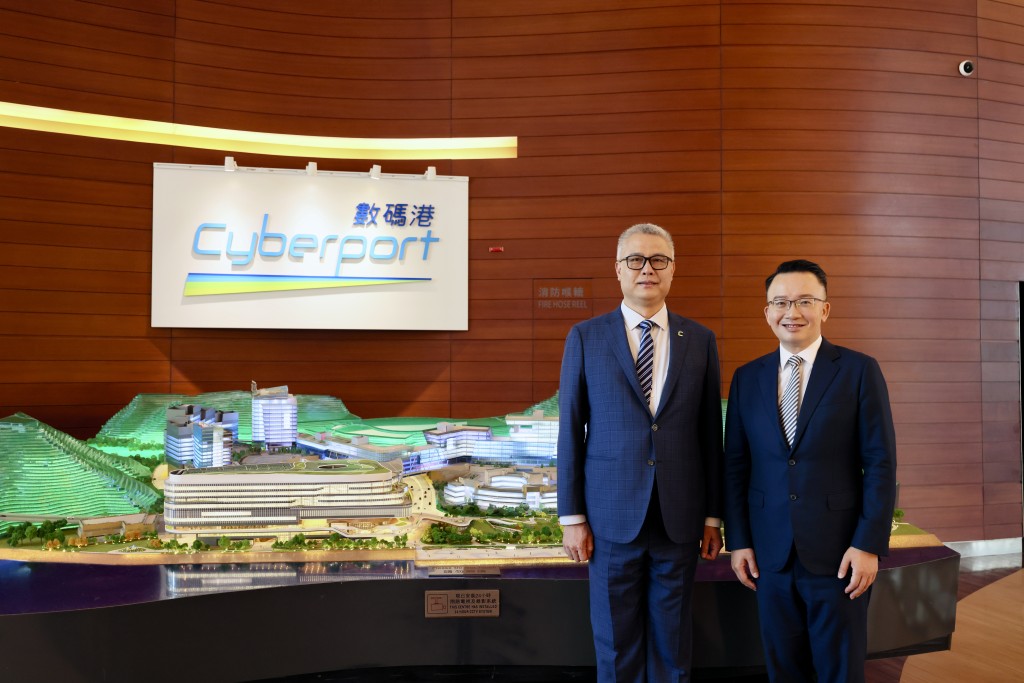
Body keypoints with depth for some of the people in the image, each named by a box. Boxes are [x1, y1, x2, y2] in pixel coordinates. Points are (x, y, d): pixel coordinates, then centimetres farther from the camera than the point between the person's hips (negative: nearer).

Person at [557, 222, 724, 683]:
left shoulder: (700, 340, 4)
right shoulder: (585, 338, -1)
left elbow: (711, 432, 6)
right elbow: (570, 432, 0)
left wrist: (713, 515, 6)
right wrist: (571, 517, -2)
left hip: (679, 519, 1)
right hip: (611, 518, -1)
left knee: (671, 644, 14)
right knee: (615, 645, 10)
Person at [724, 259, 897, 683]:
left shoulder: (859, 371, -3)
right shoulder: (747, 378, 6)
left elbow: (880, 463, -5)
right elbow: (735, 466, 7)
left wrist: (869, 544, -10)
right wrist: (737, 541, 3)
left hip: (839, 552, -2)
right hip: (770, 553, 3)